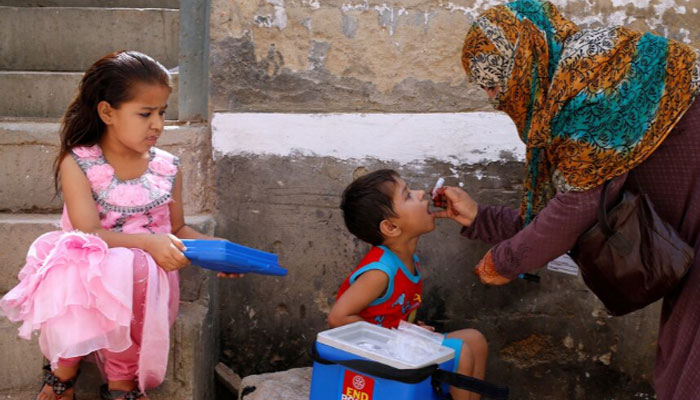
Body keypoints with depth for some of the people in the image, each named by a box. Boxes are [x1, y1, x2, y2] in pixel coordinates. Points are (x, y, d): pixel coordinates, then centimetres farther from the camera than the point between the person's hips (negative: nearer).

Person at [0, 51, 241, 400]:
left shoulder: (167, 168, 6)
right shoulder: (78, 164, -4)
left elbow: (177, 229, 15)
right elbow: (88, 233, -14)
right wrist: (148, 242, -26)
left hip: (146, 273, 2)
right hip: (87, 273, -1)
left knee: (128, 269, -35)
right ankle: (65, 370, -7)